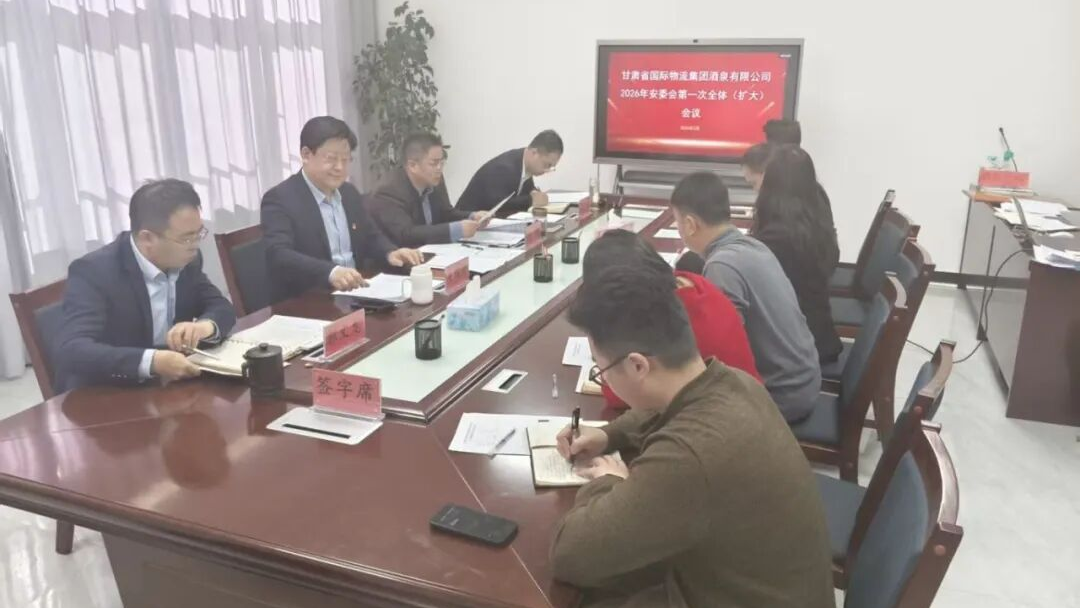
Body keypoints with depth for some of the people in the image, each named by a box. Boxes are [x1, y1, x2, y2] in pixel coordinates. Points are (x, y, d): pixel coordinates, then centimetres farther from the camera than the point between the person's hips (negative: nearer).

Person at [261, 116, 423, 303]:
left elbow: (371, 238, 19)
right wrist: (331, 272, -40)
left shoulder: (349, 193, 11)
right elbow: (278, 255, -24)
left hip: (355, 292, 6)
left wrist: (390, 253, -4)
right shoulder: (280, 199, -10)